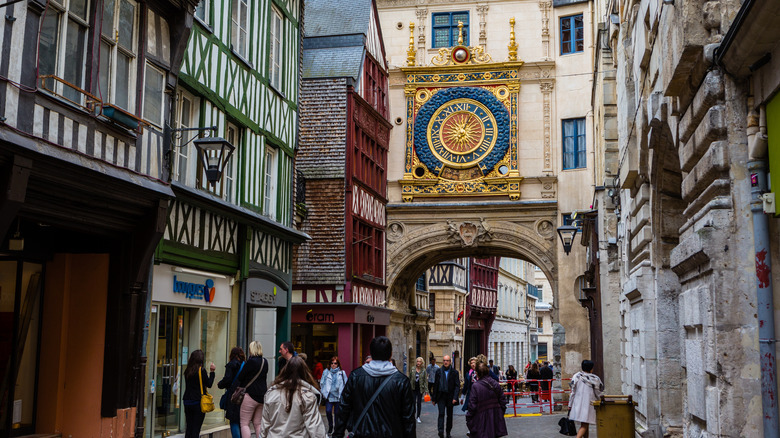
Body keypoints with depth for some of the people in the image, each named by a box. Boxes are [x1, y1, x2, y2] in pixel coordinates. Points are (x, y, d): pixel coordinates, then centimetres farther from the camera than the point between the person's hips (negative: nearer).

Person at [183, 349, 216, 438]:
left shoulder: (187, 371, 5)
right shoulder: (201, 371, -12)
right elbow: (209, 384, -7)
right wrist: (212, 372, 0)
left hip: (187, 401, 5)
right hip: (198, 402, -5)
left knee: (189, 427, 10)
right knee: (196, 428, 0)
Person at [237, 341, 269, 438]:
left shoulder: (251, 361, -13)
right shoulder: (265, 362, 7)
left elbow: (240, 377, -9)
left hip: (251, 395, -7)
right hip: (263, 395, 7)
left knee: (244, 423, 0)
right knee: (258, 423, 13)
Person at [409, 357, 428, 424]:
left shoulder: (424, 371, -1)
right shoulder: (412, 370, 1)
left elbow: (425, 380, 0)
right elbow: (409, 379, 6)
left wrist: (426, 390, -6)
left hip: (420, 389, 0)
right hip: (413, 388, 0)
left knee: (419, 403, 5)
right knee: (413, 402, -4)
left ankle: (418, 417, 16)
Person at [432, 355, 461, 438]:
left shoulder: (454, 372, -2)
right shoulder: (439, 371, 4)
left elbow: (457, 386, -5)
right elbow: (435, 385, 7)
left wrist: (455, 397, -17)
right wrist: (434, 398, 6)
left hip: (450, 396, 0)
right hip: (441, 396, 0)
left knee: (449, 415, 10)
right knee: (441, 413, -12)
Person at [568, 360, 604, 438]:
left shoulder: (576, 376, 0)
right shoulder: (595, 379, -3)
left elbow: (573, 392, -1)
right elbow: (598, 393, 3)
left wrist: (570, 405, 4)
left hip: (577, 404, 3)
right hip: (589, 405, -3)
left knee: (584, 425, 17)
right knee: (584, 426, -7)